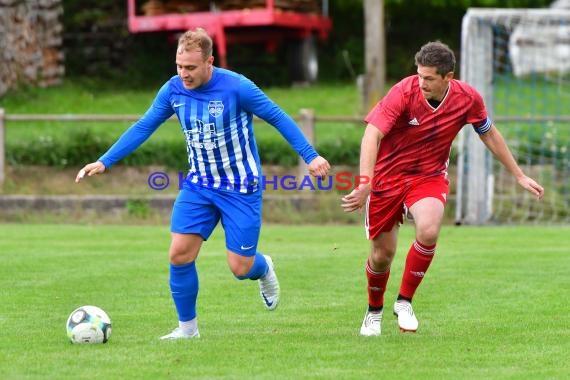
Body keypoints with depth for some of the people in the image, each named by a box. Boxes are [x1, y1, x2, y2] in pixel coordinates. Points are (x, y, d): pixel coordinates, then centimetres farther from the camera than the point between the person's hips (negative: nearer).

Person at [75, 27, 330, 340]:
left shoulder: (237, 87, -19)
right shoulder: (173, 90, -7)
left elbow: (278, 117, -10)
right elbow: (142, 127, 1)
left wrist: (310, 156, -12)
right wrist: (104, 162, -4)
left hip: (241, 188, -4)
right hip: (199, 185, 4)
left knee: (240, 268, -3)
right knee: (179, 254, -10)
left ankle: (263, 269, 35)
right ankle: (187, 327, 8)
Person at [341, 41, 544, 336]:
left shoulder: (468, 98, -12)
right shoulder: (405, 91, -23)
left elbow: (489, 135, 6)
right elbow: (372, 134, -30)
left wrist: (519, 176, 11)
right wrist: (365, 182, -43)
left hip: (430, 176, 1)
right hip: (388, 176, -1)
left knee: (428, 232, -29)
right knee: (382, 254, 3)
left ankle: (404, 301, -7)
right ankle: (374, 311, 34)